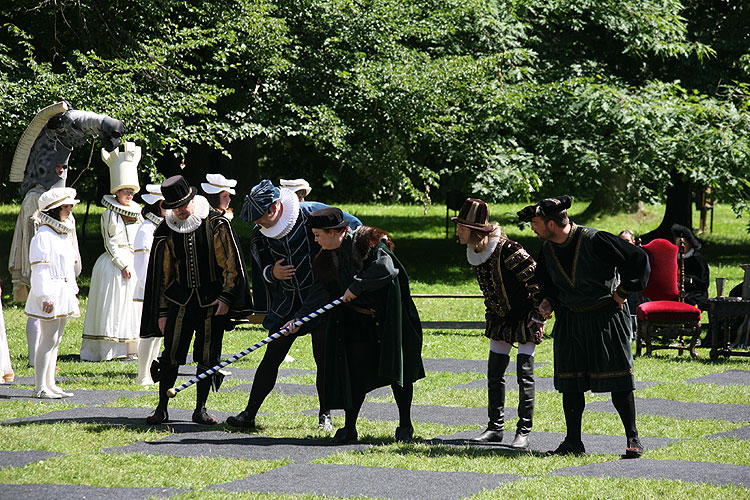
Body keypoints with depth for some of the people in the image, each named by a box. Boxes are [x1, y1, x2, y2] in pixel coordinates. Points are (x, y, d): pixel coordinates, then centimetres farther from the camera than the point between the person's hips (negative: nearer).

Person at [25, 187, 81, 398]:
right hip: (51, 293, -9)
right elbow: (40, 268, -16)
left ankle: (50, 384, 15)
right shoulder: (44, 236, -13)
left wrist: (72, 291, 20)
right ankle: (40, 387, -7)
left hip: (64, 293, 9)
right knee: (49, 339, -9)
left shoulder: (64, 234, 16)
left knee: (55, 340, 11)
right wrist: (46, 296, -21)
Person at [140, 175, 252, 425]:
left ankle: (200, 410, 12)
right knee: (171, 355, -3)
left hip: (211, 301, -1)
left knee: (208, 357, 2)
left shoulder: (216, 224, -4)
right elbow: (161, 274, 8)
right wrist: (162, 312, 6)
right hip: (180, 300, 1)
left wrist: (226, 297, -9)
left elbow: (232, 263, -1)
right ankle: (162, 409, 6)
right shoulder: (166, 232, 2)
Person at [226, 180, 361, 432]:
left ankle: (325, 416, 14)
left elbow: (354, 227, -3)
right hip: (286, 304, 3)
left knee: (324, 358, 1)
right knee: (271, 358, 1)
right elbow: (261, 272, 8)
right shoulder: (260, 234, 1)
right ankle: (249, 414, 4)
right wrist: (271, 273, -13)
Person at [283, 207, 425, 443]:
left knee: (396, 370, 1)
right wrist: (299, 317, -4)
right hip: (356, 321, 5)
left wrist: (356, 287, -23)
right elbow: (322, 291, 5)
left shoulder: (367, 242, -16)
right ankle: (349, 427, 8)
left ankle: (405, 426, 12)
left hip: (388, 317, -5)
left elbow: (386, 269, -29)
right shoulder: (328, 257, 5)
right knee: (355, 371, 0)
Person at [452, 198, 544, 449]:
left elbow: (537, 280, -22)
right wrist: (491, 316, 15)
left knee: (525, 373, -6)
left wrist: (538, 318, -20)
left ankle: (524, 431, -1)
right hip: (501, 318, 8)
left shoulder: (507, 250, -26)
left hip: (525, 316, -8)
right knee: (494, 372, 7)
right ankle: (495, 427, 15)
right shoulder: (475, 254, -1)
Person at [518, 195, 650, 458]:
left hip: (605, 316, -6)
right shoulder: (547, 249, 2)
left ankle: (633, 438, 4)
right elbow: (546, 281, 22)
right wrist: (547, 301, 3)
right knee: (570, 382, 4)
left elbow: (638, 259, -14)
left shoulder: (594, 241, -20)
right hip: (569, 319, 6)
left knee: (618, 380, -6)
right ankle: (573, 441, 13)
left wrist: (623, 291, -11)